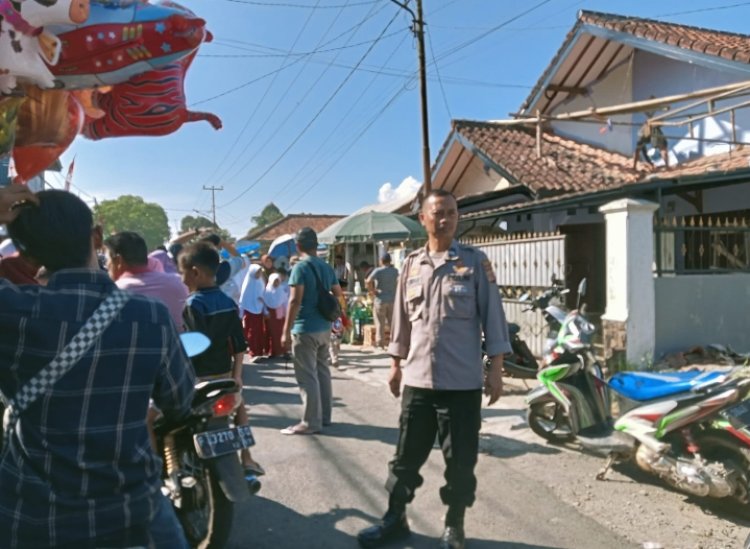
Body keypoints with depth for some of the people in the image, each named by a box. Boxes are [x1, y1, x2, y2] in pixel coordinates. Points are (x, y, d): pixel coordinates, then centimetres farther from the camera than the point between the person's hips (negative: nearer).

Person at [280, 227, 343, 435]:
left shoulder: (301, 267, -13)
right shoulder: (326, 267, 9)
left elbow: (295, 301, -19)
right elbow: (339, 295, 18)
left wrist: (286, 331, -16)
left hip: (305, 329, -8)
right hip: (324, 328, 8)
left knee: (307, 376, -2)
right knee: (322, 371, 15)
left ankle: (311, 423, 3)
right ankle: (324, 416, 23)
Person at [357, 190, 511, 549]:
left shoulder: (475, 262, -3)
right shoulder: (411, 264, 8)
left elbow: (492, 317, -3)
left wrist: (496, 368, -7)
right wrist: (396, 364, 15)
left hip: (462, 382, -3)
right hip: (418, 379, 3)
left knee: (460, 460, 8)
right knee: (407, 455, 13)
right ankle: (395, 518, 31)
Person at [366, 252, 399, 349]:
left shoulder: (378, 271, -9)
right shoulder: (395, 271, 4)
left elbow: (369, 281, -21)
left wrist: (372, 292, -10)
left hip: (380, 300, -3)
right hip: (393, 300, 3)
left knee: (380, 324, 3)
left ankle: (380, 345, 4)